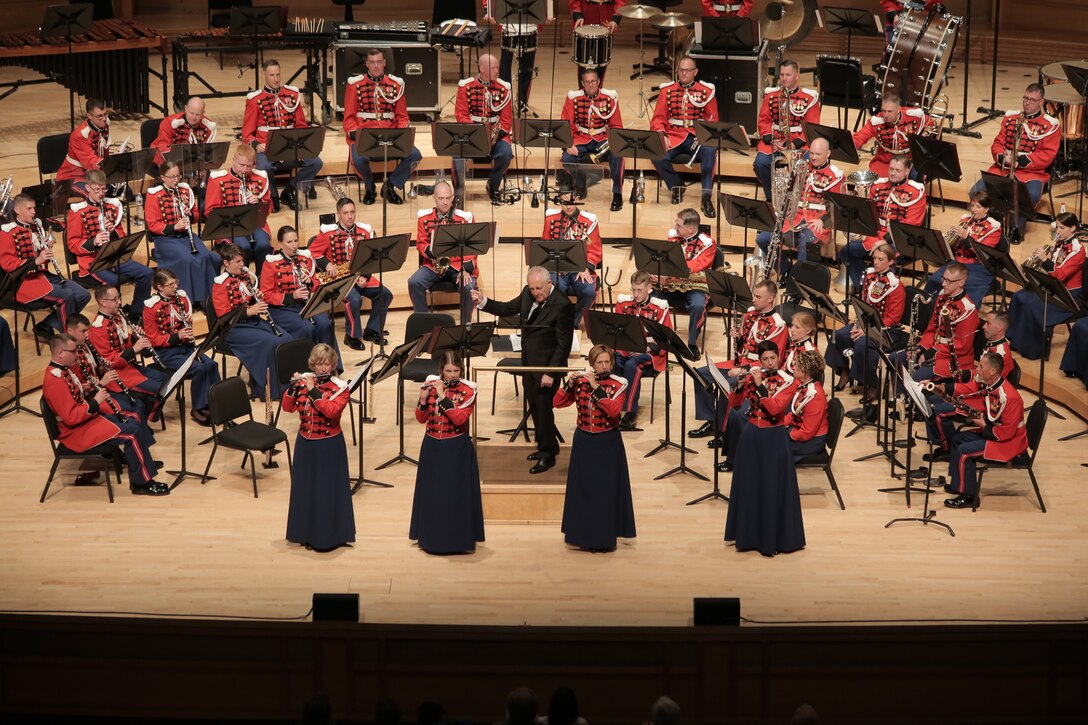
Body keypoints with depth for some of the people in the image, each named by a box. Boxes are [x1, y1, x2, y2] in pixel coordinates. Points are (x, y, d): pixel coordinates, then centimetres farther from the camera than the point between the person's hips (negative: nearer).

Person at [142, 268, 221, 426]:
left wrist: (189, 334, -5)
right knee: (198, 368, -25)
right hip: (166, 351, -6)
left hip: (185, 345, 6)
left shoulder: (181, 297, 3)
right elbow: (153, 339, -10)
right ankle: (197, 409, -9)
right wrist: (176, 336, -22)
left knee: (211, 365, -18)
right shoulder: (151, 307, -13)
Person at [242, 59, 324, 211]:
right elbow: (247, 133, 2)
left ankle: (289, 192, 0)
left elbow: (301, 126, 15)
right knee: (263, 167, -37)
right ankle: (272, 196, -4)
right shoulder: (255, 99, 3)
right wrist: (256, 145, -19)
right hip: (266, 149, -3)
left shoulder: (292, 94, 12)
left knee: (315, 163, -22)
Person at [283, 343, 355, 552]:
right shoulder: (303, 381, 2)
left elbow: (331, 411, -27)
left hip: (329, 446, -4)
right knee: (305, 488, 12)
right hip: (305, 444, 5)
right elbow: (288, 407, -2)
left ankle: (328, 534, 11)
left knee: (328, 489, 0)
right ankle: (307, 532, 25)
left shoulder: (340, 387, -11)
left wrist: (312, 390, -28)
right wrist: (293, 387, -19)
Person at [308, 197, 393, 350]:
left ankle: (372, 331, 6)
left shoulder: (365, 231, 4)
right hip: (338, 279, -5)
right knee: (355, 299, -32)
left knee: (385, 294, -12)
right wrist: (327, 264, -18)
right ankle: (352, 336, -10)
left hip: (360, 277, 5)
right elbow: (312, 252, -3)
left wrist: (365, 277, -9)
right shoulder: (328, 233, -7)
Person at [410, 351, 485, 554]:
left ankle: (458, 537, 8)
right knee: (431, 492, 11)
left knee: (457, 493, -2)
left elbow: (460, 418, -22)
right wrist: (423, 399, -18)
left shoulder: (468, 390, -10)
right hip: (432, 448, 4)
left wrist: (443, 397, -25)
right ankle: (431, 536, 23)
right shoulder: (431, 385, 0)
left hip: (457, 450, -4)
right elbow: (421, 419, 0)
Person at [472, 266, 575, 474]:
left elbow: (564, 344, -20)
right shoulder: (528, 294, -1)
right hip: (529, 362, 8)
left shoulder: (562, 305, -23)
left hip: (547, 364, -8)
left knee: (543, 407, -1)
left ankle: (547, 455, 14)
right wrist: (483, 301, -2)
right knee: (534, 405, 17)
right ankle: (547, 446, 34)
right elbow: (509, 309, 13)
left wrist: (551, 373, -22)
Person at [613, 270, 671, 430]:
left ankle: (630, 414, -31)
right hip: (626, 350, 3)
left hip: (650, 353, -3)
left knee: (631, 365, -36)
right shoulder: (623, 303, 7)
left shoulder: (659, 307, -4)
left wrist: (648, 348, -18)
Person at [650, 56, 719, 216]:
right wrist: (662, 136, -13)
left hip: (697, 137, -1)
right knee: (658, 157, -29)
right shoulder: (667, 90, 9)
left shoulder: (706, 90, 6)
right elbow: (658, 119, 8)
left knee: (710, 151, -36)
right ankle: (676, 186, 1)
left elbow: (713, 120, 6)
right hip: (674, 137, 1)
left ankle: (707, 197, -29)